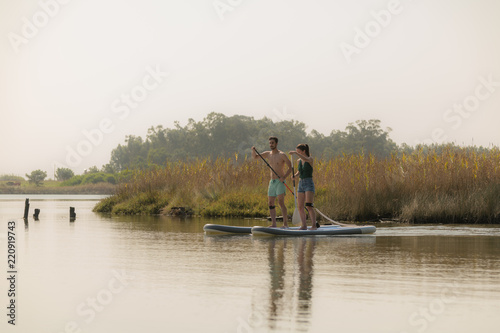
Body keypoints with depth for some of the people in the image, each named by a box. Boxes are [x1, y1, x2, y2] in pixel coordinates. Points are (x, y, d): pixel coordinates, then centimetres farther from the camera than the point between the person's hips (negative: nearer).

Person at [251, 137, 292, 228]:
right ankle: (273, 224, 4)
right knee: (270, 203, 3)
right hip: (272, 182, 7)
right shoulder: (268, 154, 11)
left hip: (280, 182, -7)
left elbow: (290, 168, -7)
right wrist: (253, 150, -6)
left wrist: (284, 177, -22)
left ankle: (285, 223, -16)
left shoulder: (282, 155, -8)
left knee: (280, 202, -16)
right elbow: (255, 157, 17)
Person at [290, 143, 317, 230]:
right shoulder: (299, 161, 12)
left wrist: (295, 153, -38)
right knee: (300, 207, 4)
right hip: (301, 184, 7)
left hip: (309, 184, -7)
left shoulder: (310, 159, -7)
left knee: (309, 206, -16)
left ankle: (314, 225, -14)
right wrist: (295, 175, 5)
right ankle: (304, 225, 12)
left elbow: (306, 159, -31)